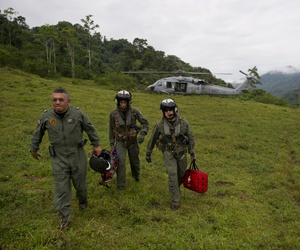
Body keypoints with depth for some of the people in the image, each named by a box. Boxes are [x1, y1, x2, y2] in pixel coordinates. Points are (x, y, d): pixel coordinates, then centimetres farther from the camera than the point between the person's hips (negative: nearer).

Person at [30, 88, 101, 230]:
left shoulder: (78, 113, -12)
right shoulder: (46, 116, -8)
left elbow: (90, 129, 2)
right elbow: (37, 134, 9)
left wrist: (96, 145, 8)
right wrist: (34, 149, 19)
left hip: (78, 156, 0)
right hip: (59, 159, 0)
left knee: (80, 183, 15)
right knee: (61, 188, 2)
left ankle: (82, 199, 47)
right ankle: (65, 216, 18)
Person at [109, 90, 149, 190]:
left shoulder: (134, 111, -15)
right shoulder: (113, 113, -11)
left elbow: (145, 122, -8)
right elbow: (111, 129, 1)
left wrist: (142, 134, -24)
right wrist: (112, 143, 3)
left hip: (133, 141, 1)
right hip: (120, 141, -1)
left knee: (134, 161, 16)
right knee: (121, 161, -14)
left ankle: (136, 176, 48)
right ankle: (121, 184, 3)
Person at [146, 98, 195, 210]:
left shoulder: (184, 123, -12)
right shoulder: (160, 125, -13)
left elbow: (190, 138, 0)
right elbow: (152, 139, 0)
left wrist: (192, 152, 1)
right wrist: (148, 153, 6)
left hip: (181, 153, 2)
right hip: (168, 153, -2)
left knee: (181, 174, 16)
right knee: (172, 175, -10)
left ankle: (175, 187, 48)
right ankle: (175, 201, 3)